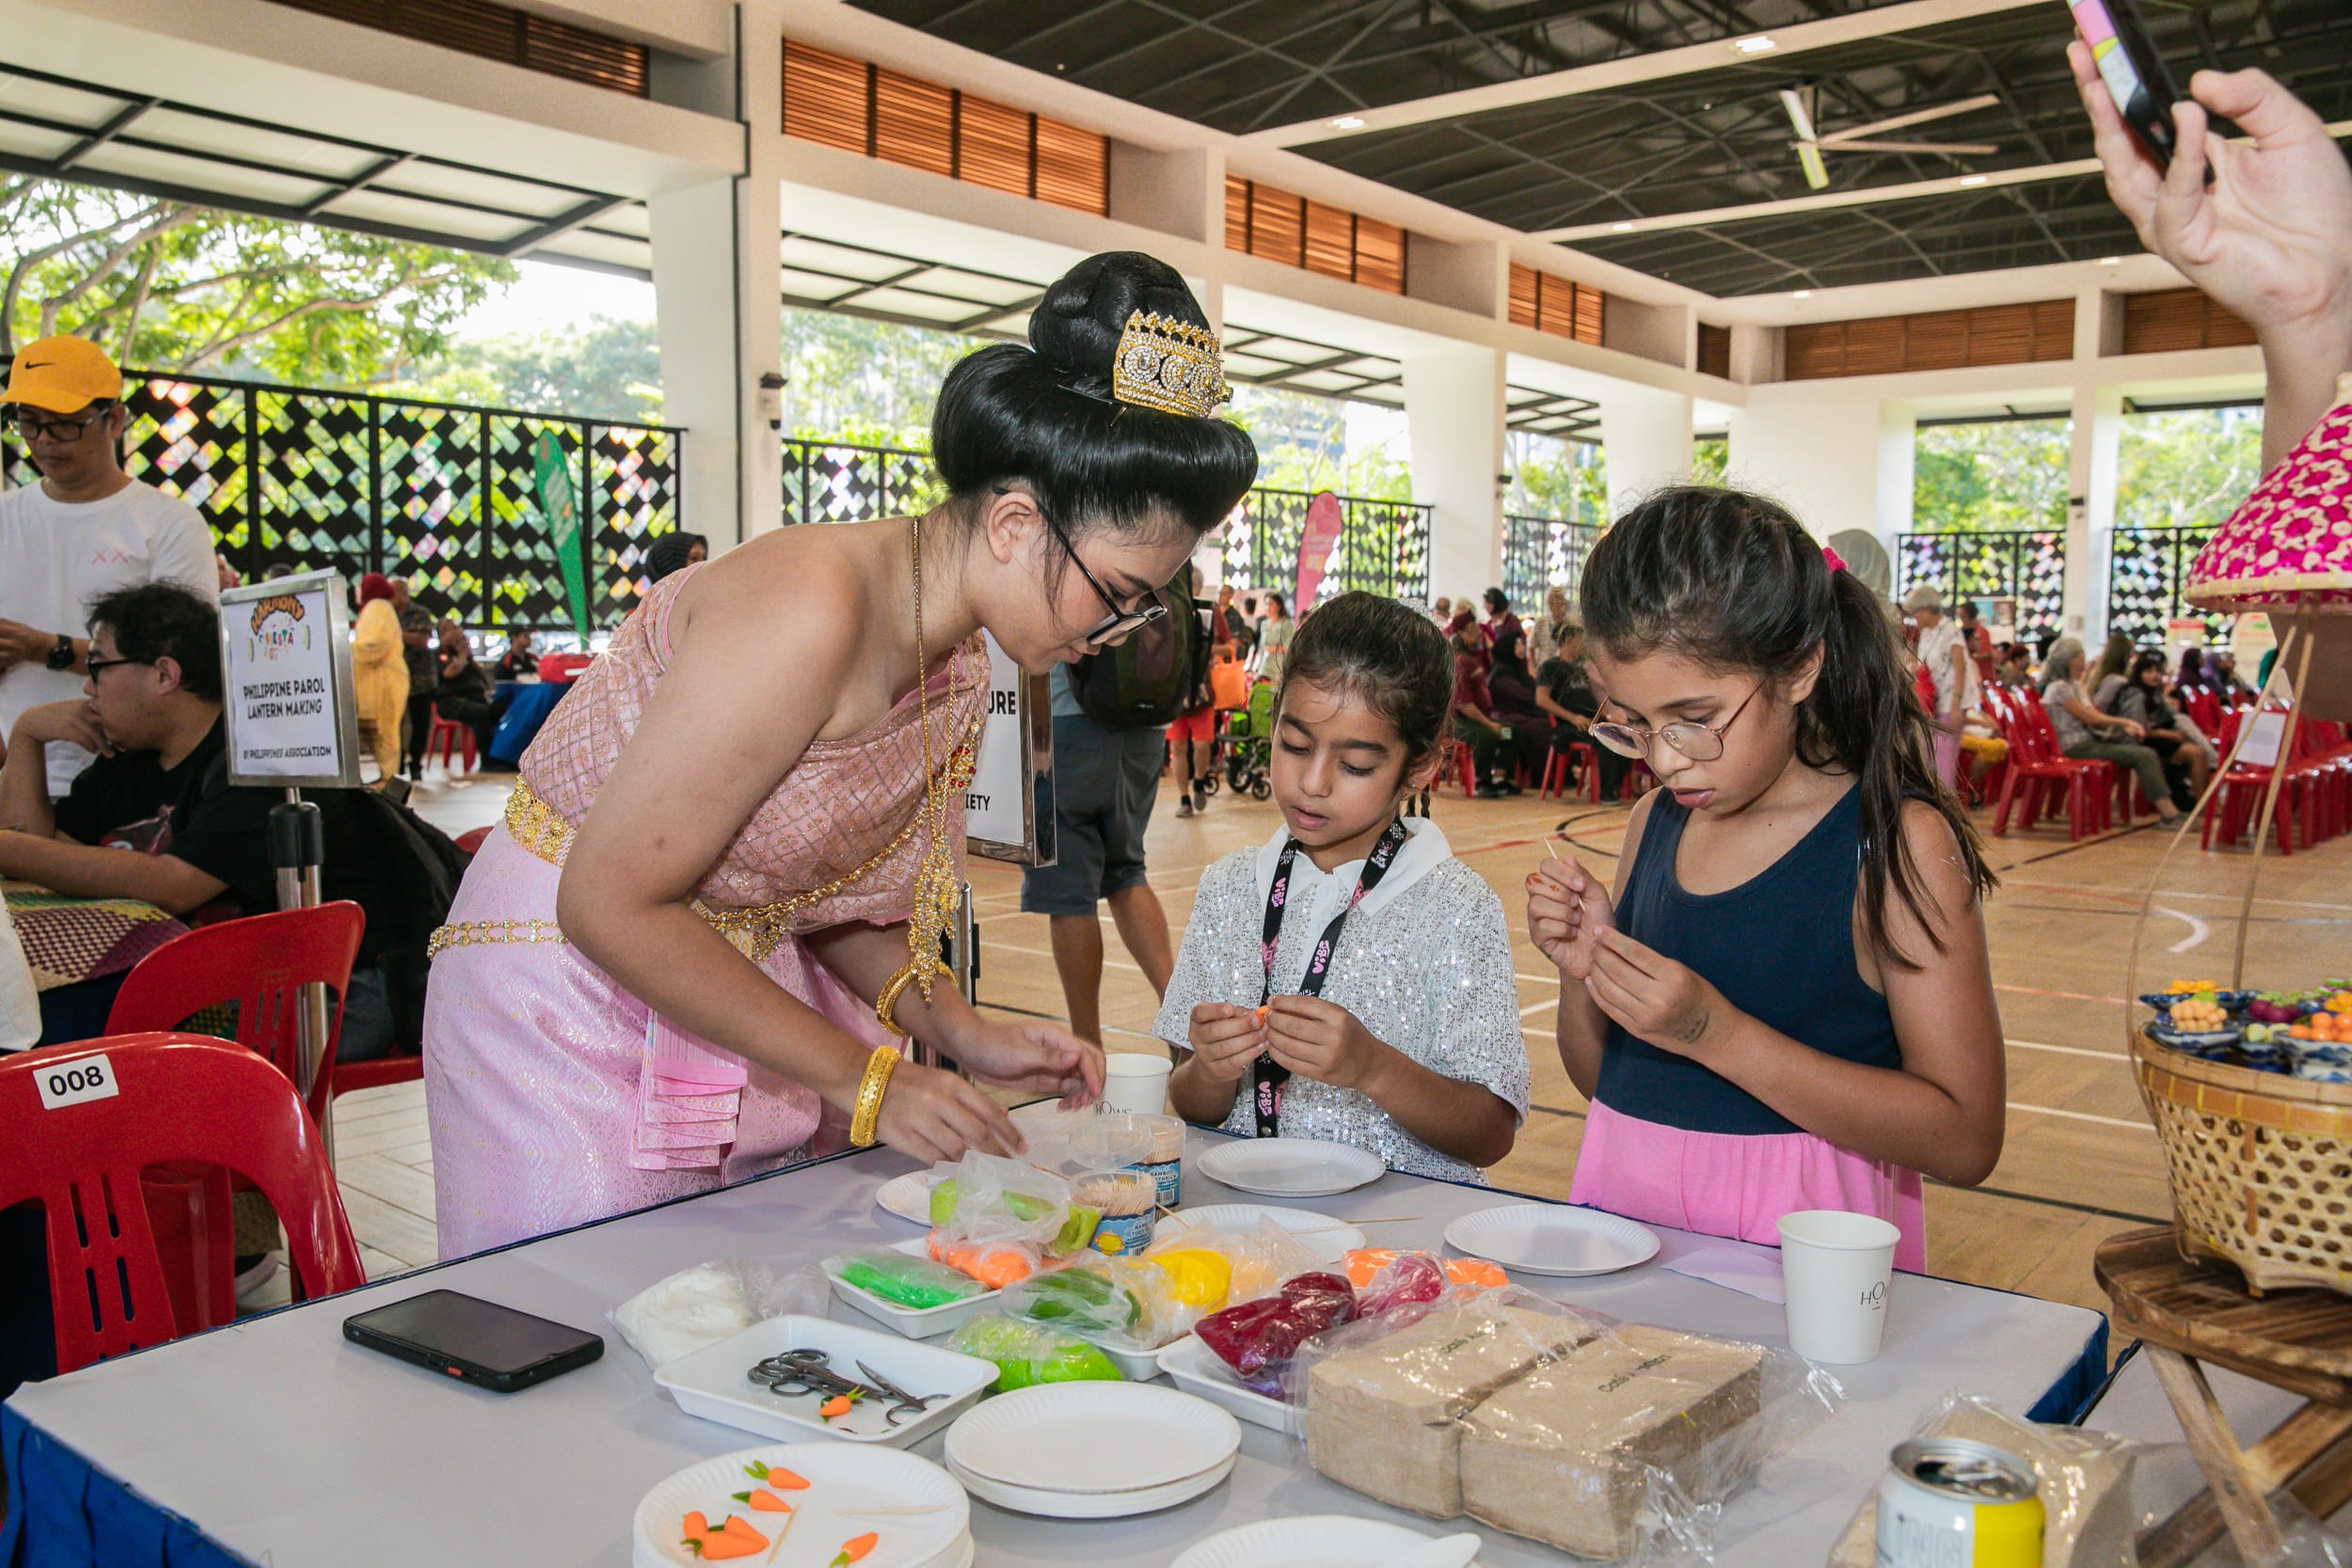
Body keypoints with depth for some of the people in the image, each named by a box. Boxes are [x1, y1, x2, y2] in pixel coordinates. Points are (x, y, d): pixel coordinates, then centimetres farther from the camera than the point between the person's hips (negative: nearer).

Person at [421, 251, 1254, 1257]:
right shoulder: (807, 614, -28)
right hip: (574, 996, -7)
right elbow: (613, 906, -25)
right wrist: (863, 1079, -21)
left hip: (731, 984, 8)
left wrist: (955, 1029, -7)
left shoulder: (958, 658, -1)